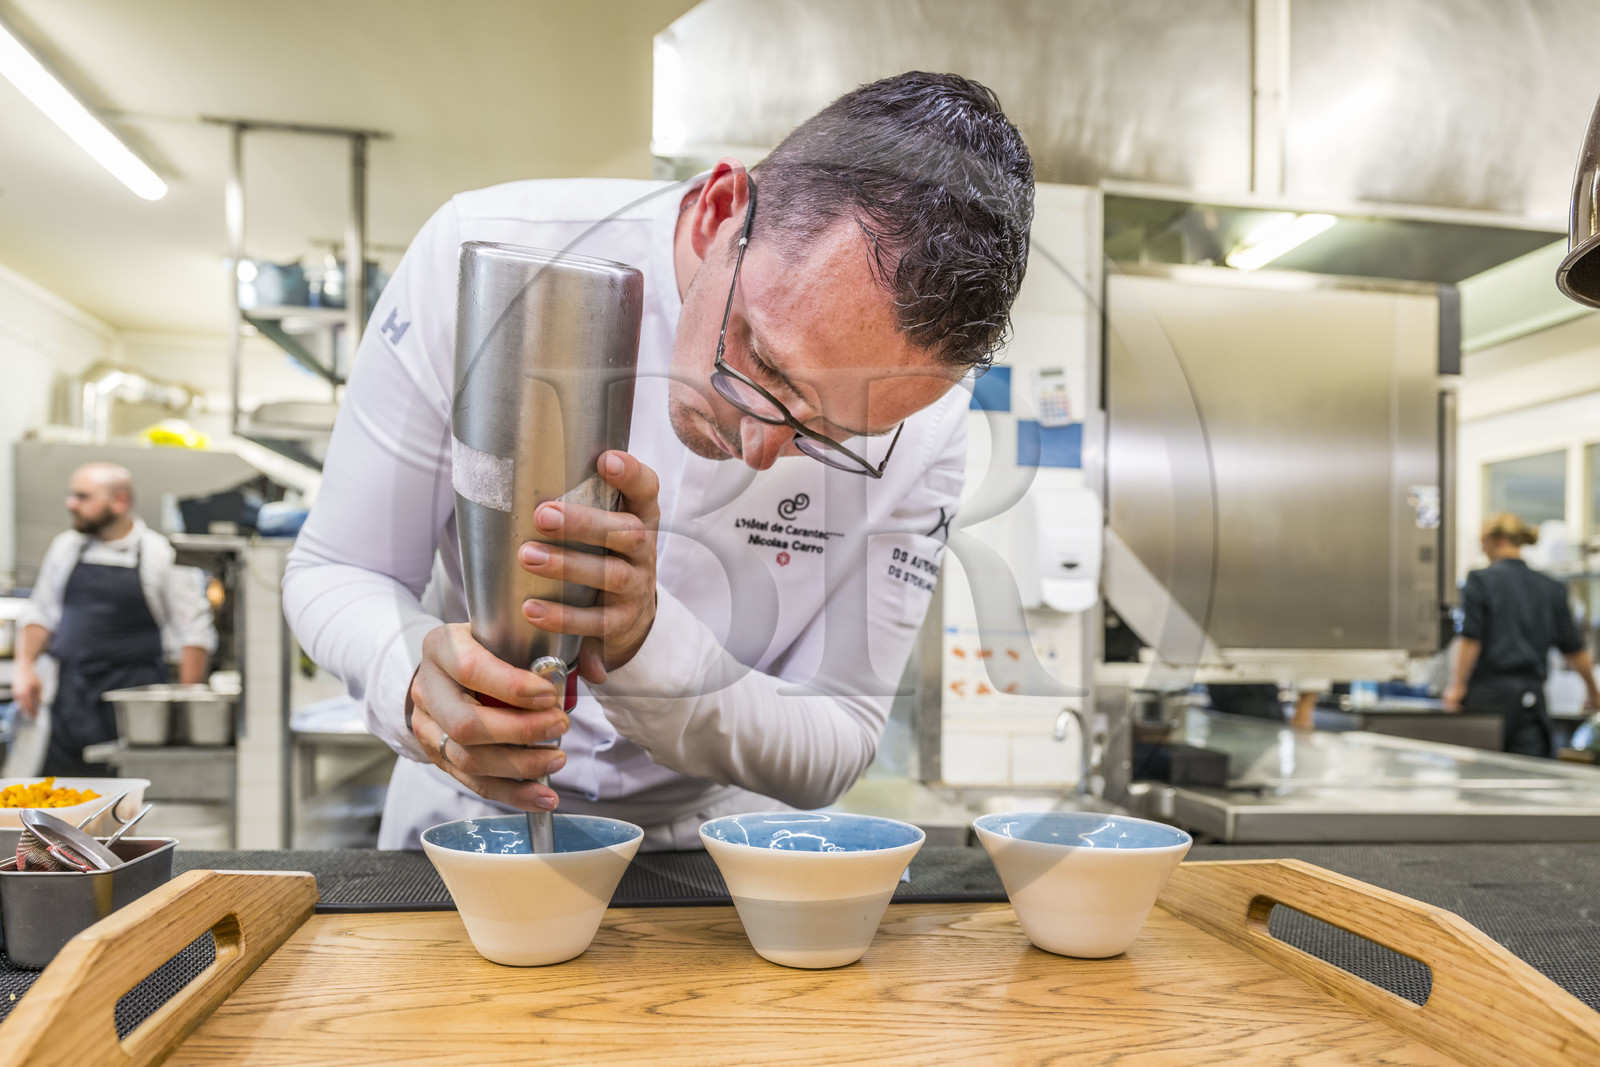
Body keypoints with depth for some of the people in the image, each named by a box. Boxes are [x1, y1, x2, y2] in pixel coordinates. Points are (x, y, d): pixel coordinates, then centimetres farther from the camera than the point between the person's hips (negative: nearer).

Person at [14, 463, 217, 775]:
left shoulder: (160, 554, -3)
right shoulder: (66, 547, 10)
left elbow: (196, 634, -1)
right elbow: (39, 613, 21)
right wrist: (25, 666, 4)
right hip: (71, 697, 4)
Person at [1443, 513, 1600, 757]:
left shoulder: (1479, 581, -3)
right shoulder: (1551, 588, 10)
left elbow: (1470, 639, -11)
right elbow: (1574, 649, 14)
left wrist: (1458, 685, -6)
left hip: (1486, 691, -3)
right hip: (1529, 694, 3)